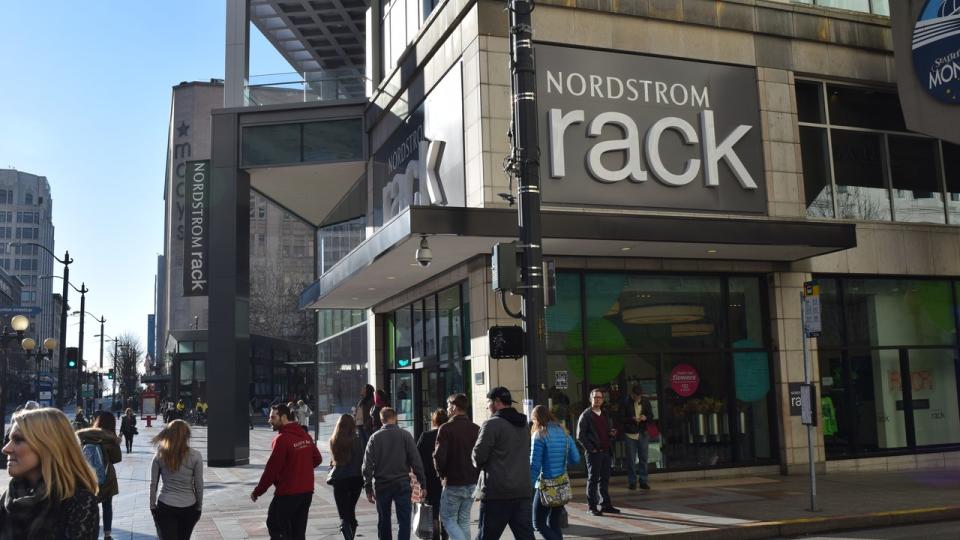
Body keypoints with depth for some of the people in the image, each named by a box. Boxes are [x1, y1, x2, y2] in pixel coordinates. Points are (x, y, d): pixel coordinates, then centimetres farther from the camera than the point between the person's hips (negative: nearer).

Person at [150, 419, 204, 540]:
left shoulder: (159, 455, -7)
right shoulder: (195, 456, -10)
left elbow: (153, 484, -1)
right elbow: (199, 486, -5)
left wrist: (152, 506, 10)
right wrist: (199, 508, 6)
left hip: (165, 507, 0)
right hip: (188, 507, 0)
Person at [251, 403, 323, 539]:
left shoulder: (282, 439, -17)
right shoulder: (305, 435, 7)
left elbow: (271, 469, -17)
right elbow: (318, 459, 14)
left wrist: (257, 492, -9)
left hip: (287, 493, -8)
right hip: (307, 491, 8)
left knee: (275, 525, 4)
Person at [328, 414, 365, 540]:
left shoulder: (334, 440, -2)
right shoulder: (355, 439, -10)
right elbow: (361, 460, -9)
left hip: (339, 479, 0)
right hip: (355, 479, 0)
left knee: (344, 515, 0)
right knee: (351, 511, 19)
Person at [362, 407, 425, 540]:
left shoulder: (375, 437, 0)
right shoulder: (405, 435, -2)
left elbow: (367, 465, -2)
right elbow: (416, 461, -5)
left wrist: (368, 488, 4)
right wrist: (422, 483, -1)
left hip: (381, 485, 2)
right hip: (402, 484, -2)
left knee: (383, 522, 15)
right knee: (404, 520, 0)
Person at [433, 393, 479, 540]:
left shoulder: (446, 428, -12)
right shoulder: (476, 429, 5)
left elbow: (439, 455, -17)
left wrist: (441, 473, 0)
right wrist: (476, 474, 11)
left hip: (453, 483, -5)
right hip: (472, 483, 6)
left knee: (448, 518, 6)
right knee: (464, 520, 15)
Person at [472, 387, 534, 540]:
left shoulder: (492, 424, -9)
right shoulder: (523, 425, 15)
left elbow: (478, 458, -12)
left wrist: (480, 464, 10)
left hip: (497, 493, -6)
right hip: (522, 491, 7)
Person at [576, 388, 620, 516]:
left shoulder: (605, 415, 15)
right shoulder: (586, 415, -6)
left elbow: (609, 430, 25)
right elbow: (580, 436, -9)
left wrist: (612, 433, 3)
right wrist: (590, 448, -13)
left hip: (605, 451, 6)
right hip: (593, 453, -6)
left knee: (605, 479, 10)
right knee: (593, 479, -1)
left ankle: (605, 504, 19)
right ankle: (592, 506, 5)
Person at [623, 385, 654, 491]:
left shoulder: (645, 401, 4)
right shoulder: (626, 403, -6)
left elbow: (651, 416, 10)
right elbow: (622, 418, -6)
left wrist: (646, 417, -11)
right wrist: (632, 419, -21)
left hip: (643, 434, 3)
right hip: (630, 434, -3)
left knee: (644, 458, 8)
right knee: (631, 459, 0)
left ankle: (643, 481, 17)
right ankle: (632, 481, 9)